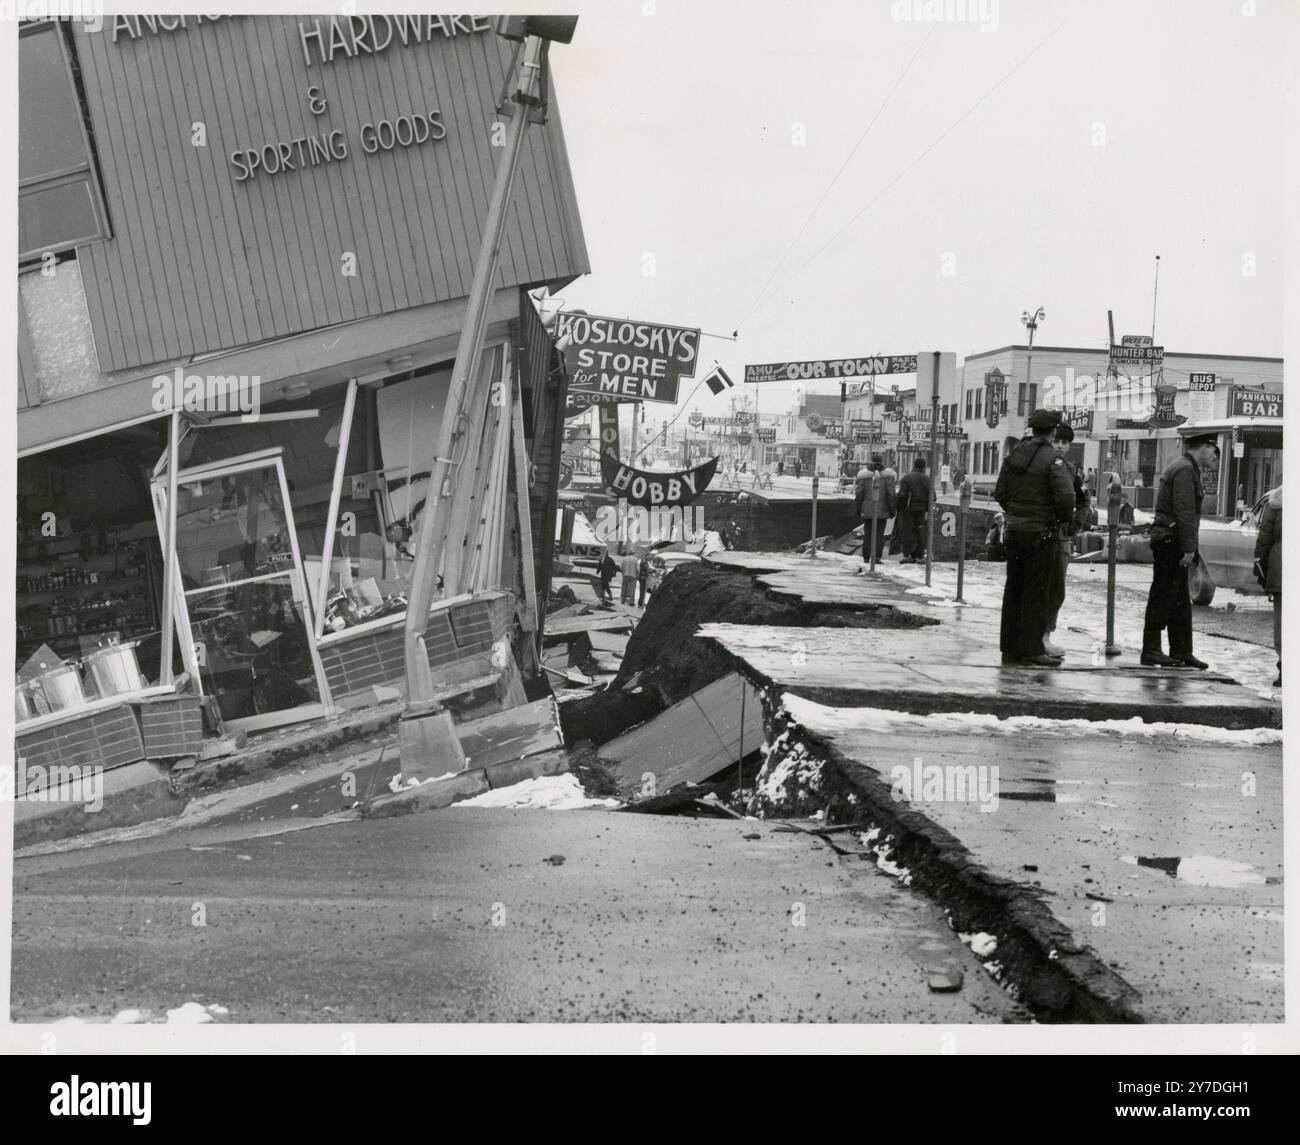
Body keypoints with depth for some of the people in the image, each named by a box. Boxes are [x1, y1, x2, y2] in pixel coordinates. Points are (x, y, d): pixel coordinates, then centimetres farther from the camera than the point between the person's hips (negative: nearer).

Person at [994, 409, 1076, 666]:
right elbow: (1065, 496, -20)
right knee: (1036, 592, -1)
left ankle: (1010, 648, 17)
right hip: (1041, 532, -6)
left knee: (1013, 588, 12)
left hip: (1014, 529, 6)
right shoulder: (1052, 459, -12)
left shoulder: (1013, 456, 8)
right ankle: (1032, 650, 0)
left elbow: (1000, 493, 10)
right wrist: (1064, 518, -3)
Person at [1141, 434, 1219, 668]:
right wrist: (1188, 548, -21)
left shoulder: (1188, 469, 21)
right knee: (1162, 597, -7)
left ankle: (1181, 653, 15)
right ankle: (1150, 651, -3)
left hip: (1172, 543, 10)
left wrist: (1189, 547, 18)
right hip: (1171, 541, -10)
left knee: (1181, 601, 12)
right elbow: (1184, 511, -20)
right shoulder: (1185, 469, -13)